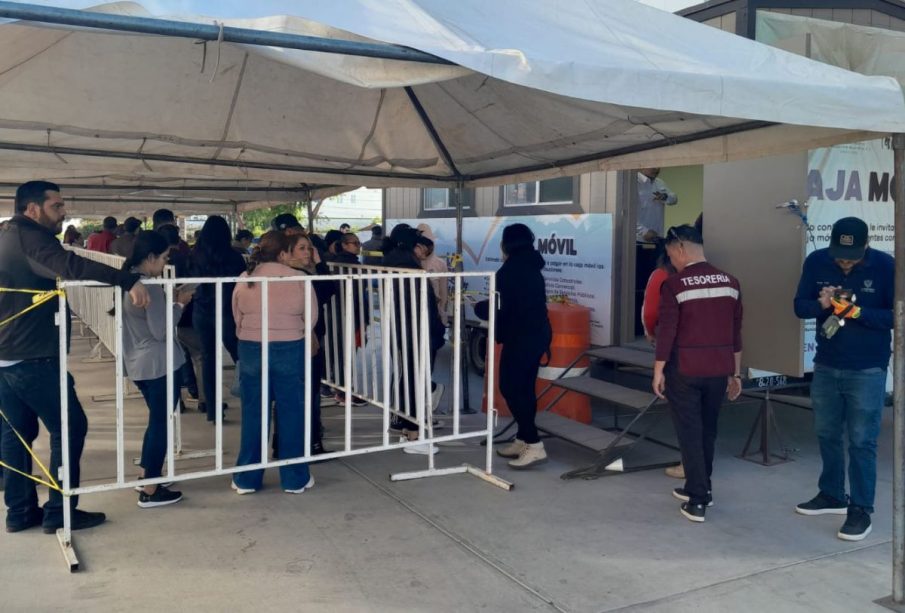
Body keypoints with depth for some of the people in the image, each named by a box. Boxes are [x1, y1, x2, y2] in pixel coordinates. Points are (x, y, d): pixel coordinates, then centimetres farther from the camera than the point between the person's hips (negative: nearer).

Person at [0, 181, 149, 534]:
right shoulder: (30, 237, -16)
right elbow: (70, 266, -35)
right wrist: (128, 281, -44)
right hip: (33, 358, -10)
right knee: (70, 427, -1)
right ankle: (59, 512, 3)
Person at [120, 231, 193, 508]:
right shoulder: (150, 286, -21)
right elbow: (161, 331, -21)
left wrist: (169, 302, 9)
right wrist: (179, 304, -10)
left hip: (138, 363, 9)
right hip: (159, 364, -9)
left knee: (156, 420, 23)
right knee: (160, 423, 2)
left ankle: (146, 475, 32)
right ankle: (150, 491, 9)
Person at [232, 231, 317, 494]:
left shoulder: (244, 279, 0)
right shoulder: (298, 279, -7)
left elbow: (237, 318, 5)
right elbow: (311, 317, -2)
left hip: (251, 349, 2)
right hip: (290, 350, -2)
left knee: (253, 413, 11)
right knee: (291, 413, 9)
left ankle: (246, 479, 19)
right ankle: (295, 478, 17)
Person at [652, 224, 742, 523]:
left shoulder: (674, 284, -11)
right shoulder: (730, 282, 4)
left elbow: (666, 331, -12)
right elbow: (736, 331, 9)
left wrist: (658, 370, -2)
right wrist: (735, 372, 16)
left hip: (684, 370, -5)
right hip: (719, 370, 5)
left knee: (690, 433, 4)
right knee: (707, 431, 18)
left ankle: (698, 501, 4)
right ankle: (701, 488, 31)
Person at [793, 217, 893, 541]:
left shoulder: (886, 266, -13)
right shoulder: (816, 261, -4)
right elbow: (800, 306, 1)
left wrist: (856, 311, -25)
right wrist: (820, 304, -20)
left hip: (867, 370, -4)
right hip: (826, 366, 4)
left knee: (861, 441, -1)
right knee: (827, 434, 15)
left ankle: (860, 510, 11)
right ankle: (832, 495, 32)